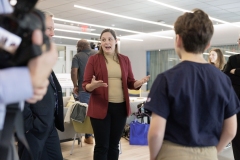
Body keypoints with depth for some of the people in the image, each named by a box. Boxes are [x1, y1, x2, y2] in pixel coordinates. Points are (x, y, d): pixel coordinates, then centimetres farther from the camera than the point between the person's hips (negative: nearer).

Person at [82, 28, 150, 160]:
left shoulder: (125, 60, 9)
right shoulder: (94, 59, -1)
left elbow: (130, 83, 11)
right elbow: (85, 85, -4)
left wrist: (140, 82, -10)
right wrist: (93, 85, -26)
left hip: (120, 107, 3)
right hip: (101, 107, -3)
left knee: (114, 145, 14)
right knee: (102, 146, 2)